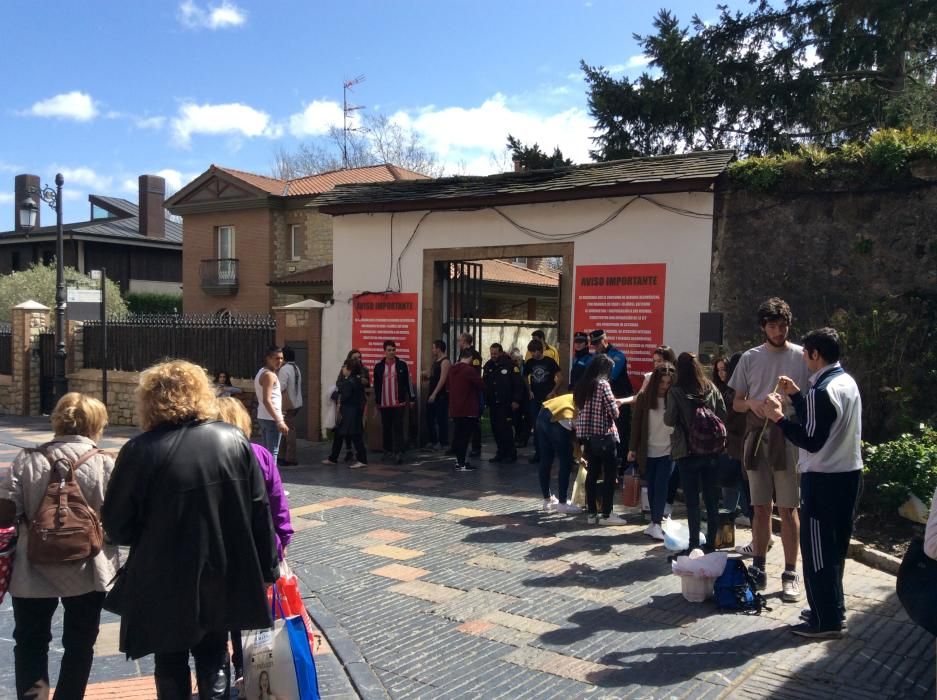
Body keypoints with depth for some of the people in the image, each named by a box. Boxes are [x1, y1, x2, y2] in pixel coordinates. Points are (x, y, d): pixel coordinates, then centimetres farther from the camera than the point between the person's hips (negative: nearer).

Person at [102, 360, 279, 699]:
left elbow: (116, 526, -9)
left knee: (171, 664, 18)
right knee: (213, 657, 21)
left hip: (165, 582, -3)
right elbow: (260, 511, -3)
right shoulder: (234, 439, -6)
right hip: (224, 575, 3)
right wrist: (268, 567, 6)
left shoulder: (139, 451, -17)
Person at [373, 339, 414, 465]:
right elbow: (376, 385, 9)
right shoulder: (379, 367, 5)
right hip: (384, 404, 2)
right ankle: (388, 451, 23)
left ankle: (399, 453, -8)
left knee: (398, 428, -5)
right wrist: (377, 401, 9)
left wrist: (410, 399, -1)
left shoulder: (402, 365, 1)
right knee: (386, 429, 11)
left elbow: (407, 383, 2)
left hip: (399, 403, -2)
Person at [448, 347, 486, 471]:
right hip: (467, 409, -8)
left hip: (455, 409, 8)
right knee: (464, 436, -4)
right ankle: (461, 464, -2)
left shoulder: (452, 369, 10)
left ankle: (459, 460, 23)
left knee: (458, 435, 15)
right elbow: (481, 386, -12)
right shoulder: (469, 370, -15)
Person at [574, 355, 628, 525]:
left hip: (586, 435, 7)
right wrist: (615, 404, 8)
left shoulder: (582, 385, 9)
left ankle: (591, 513, 13)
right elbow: (614, 412, -14)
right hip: (604, 435, -7)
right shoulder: (603, 384, -12)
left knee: (592, 473, 11)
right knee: (610, 474, 2)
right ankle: (606, 515, 4)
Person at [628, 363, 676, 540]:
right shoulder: (644, 397, -3)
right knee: (651, 487, 9)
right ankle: (655, 521, 20)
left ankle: (656, 524, -5)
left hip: (668, 451, -2)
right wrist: (632, 448, 1)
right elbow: (636, 422, 2)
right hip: (648, 451, 2)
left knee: (661, 486, -7)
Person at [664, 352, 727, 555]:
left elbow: (669, 420, -9)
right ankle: (711, 543, 15)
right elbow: (723, 417, 2)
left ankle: (694, 544, 5)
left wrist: (667, 411, 10)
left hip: (686, 452, -3)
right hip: (710, 451, 3)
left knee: (692, 500, 3)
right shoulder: (711, 389, 1)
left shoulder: (675, 391, -10)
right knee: (712, 500, 10)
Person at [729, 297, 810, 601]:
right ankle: (759, 569, 21)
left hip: (789, 439, -2)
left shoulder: (801, 357, -1)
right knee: (761, 507, 11)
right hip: (757, 439, 3)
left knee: (788, 508, 1)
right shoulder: (750, 358, 7)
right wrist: (752, 403, -12)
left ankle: (790, 574, 10)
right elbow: (736, 403, 9)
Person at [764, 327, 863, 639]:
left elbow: (811, 441, -21)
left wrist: (778, 417, -15)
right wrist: (796, 394, 17)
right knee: (834, 547, 18)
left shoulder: (822, 391, -21)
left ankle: (826, 621, 7)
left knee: (817, 550, 0)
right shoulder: (847, 382, 10)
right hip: (849, 474, 10)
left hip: (824, 480, -10)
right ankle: (833, 609, 29)